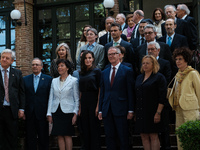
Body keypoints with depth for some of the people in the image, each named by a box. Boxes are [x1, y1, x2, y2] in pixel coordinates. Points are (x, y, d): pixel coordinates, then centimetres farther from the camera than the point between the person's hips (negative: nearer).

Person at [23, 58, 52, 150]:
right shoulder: (25, 79, 9)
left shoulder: (48, 79, 3)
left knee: (43, 139, 5)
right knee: (30, 139, 7)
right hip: (29, 114, 2)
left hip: (42, 114, -2)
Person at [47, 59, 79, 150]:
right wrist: (49, 114, 6)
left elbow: (77, 99, 0)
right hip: (56, 111, 4)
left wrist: (75, 113, -8)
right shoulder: (54, 81, 12)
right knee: (59, 135, 2)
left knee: (67, 135, -3)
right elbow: (51, 98, 12)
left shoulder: (73, 81, 1)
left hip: (68, 111, -3)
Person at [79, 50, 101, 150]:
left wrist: (98, 106, -14)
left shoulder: (97, 71, -3)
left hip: (93, 101, -5)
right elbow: (80, 91, 13)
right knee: (85, 128, 7)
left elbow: (100, 89, -7)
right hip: (84, 102, 5)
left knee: (94, 128, -1)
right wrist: (79, 106, 7)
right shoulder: (81, 73, 12)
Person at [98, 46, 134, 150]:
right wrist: (100, 110, 9)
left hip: (120, 110, -4)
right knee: (109, 137, 8)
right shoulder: (104, 73, 15)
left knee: (123, 138, 0)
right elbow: (102, 92, 14)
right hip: (107, 110, 4)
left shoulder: (127, 71, 1)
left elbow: (130, 92, -3)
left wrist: (130, 110, -8)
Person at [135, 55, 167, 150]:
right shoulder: (139, 78, 16)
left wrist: (158, 113, -16)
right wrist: (136, 112, 12)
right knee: (144, 136, 5)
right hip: (141, 112, 6)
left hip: (152, 113, -6)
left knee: (153, 136, -4)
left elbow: (162, 97, -9)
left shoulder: (159, 77, -3)